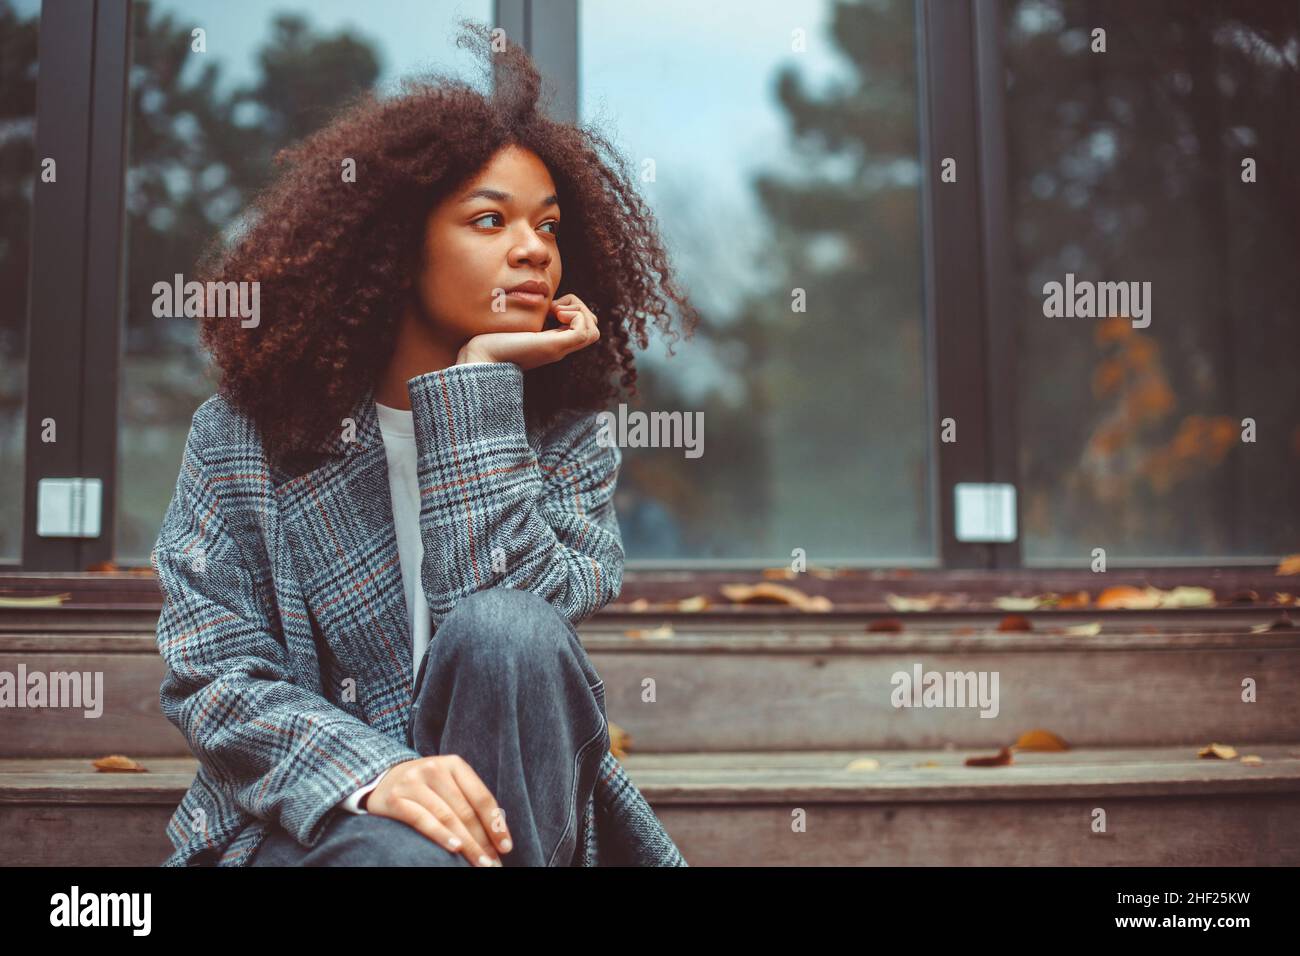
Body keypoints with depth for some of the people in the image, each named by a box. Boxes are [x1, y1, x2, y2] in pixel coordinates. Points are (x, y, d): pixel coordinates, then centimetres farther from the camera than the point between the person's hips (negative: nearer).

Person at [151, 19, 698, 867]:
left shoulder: (564, 441, 3)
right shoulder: (247, 433, 0)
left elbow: (511, 621, -16)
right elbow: (212, 675, -7)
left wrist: (480, 382, -14)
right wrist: (371, 772, -25)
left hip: (522, 807, 3)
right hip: (309, 819, -3)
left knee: (505, 633, -30)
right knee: (405, 850, -38)